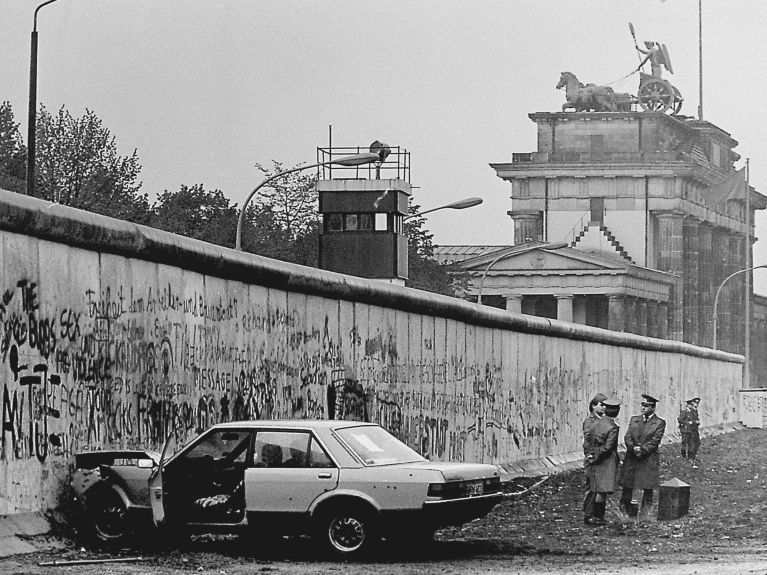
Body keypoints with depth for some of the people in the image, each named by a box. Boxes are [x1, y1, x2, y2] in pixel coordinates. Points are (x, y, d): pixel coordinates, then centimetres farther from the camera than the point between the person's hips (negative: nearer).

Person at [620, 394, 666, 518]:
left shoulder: (659, 423, 0)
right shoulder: (634, 420, 13)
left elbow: (654, 441, -8)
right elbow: (627, 437, 5)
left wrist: (642, 449, -18)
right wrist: (633, 448, -14)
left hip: (649, 460, -4)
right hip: (631, 460, 4)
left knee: (648, 489, -1)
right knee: (627, 486, 2)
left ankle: (645, 514, 4)